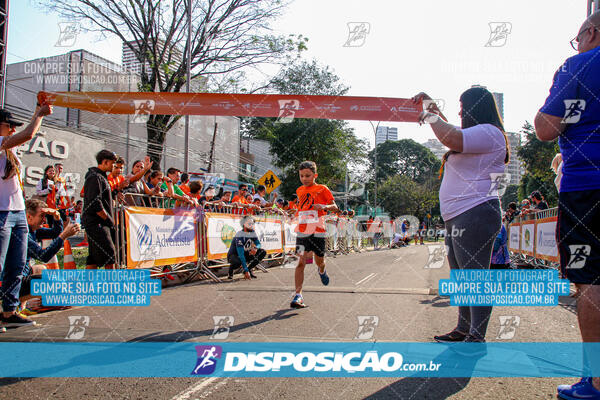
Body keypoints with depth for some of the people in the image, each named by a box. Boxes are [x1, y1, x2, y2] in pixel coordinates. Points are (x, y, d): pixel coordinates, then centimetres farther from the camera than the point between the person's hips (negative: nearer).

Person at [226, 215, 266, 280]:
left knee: (263, 252, -7)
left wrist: (256, 248, -25)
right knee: (238, 262, -41)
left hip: (245, 254, 7)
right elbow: (241, 254, -32)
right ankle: (231, 270, -4)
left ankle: (249, 269, 2)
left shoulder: (252, 232, -5)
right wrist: (246, 271, -36)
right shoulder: (239, 235, -28)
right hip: (234, 255, -7)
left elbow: (258, 243, 3)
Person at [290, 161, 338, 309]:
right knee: (301, 262, -9)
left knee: (319, 261, 10)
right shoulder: (299, 191, 15)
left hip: (318, 231, -2)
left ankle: (322, 271, 48)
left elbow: (335, 206, -3)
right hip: (302, 231, 2)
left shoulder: (322, 189, 1)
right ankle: (298, 295, -11)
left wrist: (325, 206, -22)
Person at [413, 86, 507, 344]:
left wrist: (431, 118, -8)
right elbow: (452, 133, 43)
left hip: (475, 214, -11)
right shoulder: (476, 135, 23)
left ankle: (476, 337, -5)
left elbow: (452, 138, -26)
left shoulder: (488, 132, -9)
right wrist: (434, 108, 37)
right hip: (459, 218, 11)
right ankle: (464, 330, 23)